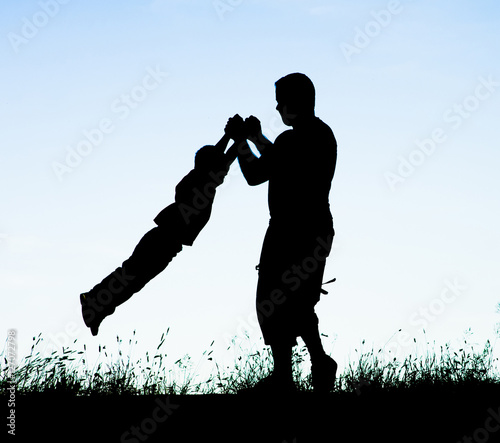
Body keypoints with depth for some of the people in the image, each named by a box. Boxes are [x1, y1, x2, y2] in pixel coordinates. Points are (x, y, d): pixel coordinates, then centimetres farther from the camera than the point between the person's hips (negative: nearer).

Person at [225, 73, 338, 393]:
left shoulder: (291, 140, -19)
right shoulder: (324, 134, 9)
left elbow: (254, 175, -11)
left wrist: (241, 143, 3)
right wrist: (257, 138, 24)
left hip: (290, 234, -8)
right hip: (319, 231, 8)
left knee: (273, 303, 4)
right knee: (299, 300, 20)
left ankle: (283, 376, 7)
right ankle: (320, 363, 12)